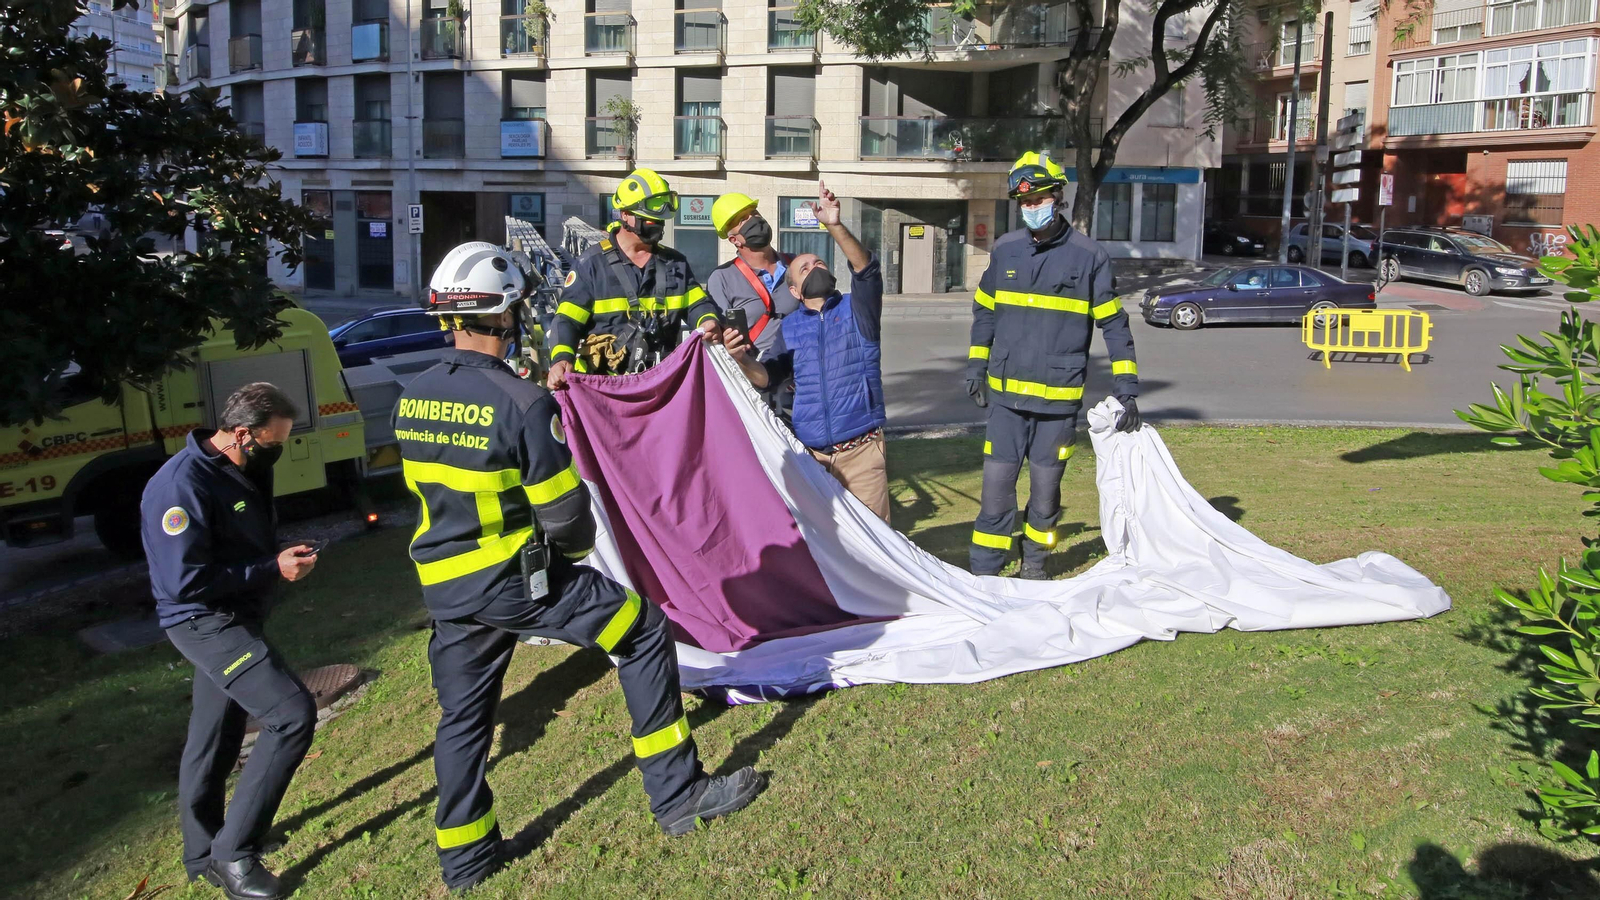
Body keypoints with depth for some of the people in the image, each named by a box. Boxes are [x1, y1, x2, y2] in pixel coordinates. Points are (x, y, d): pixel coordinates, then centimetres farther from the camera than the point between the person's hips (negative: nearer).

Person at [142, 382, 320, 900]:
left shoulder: (242, 472, 6)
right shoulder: (181, 486, -24)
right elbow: (186, 581, -26)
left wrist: (284, 554, 0)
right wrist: (274, 568, -21)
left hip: (233, 619, 9)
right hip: (206, 622, -9)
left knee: (214, 738, 19)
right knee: (293, 714, -16)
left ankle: (204, 856, 35)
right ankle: (233, 851, -3)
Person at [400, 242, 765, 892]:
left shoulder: (412, 399, 2)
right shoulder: (522, 403, -19)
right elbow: (564, 511, -15)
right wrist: (576, 548, 7)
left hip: (445, 587, 7)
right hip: (521, 580, -7)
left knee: (463, 715, 19)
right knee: (644, 633, 7)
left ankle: (464, 857, 33)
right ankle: (677, 795, 12)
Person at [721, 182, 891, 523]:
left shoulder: (856, 310, 5)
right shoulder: (789, 328, 13)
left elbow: (866, 270, -14)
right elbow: (765, 377, 4)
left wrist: (834, 226, -28)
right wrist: (741, 357, -18)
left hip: (860, 449, -2)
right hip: (810, 453, 2)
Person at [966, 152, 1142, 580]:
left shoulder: (1089, 255, -4)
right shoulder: (1005, 249, 4)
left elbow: (1113, 323, 0)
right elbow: (984, 310, 18)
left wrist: (1126, 389, -4)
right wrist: (976, 366, 16)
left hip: (1060, 398, -1)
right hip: (1006, 394, 2)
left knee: (1046, 489, 10)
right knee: (996, 485, -1)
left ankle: (1035, 563, 31)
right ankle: (983, 572, 8)